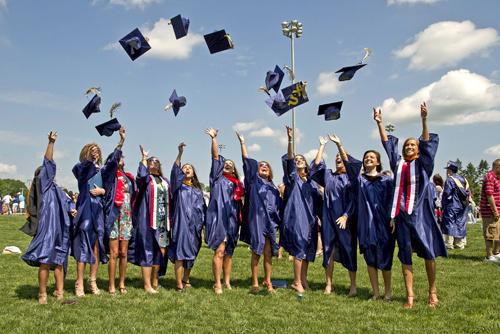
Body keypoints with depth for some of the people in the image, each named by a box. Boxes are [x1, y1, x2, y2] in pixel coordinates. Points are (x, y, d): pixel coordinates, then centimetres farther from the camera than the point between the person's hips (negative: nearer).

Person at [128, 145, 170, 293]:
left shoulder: (164, 181, 19)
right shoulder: (146, 179, 1)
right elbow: (141, 174, -25)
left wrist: (169, 220, 14)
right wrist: (144, 157, -12)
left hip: (163, 221, 6)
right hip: (148, 221, -6)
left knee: (160, 251, 8)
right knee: (148, 251, -3)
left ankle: (154, 281, 23)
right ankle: (147, 285, 3)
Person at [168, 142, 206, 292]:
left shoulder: (197, 189, 19)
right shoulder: (178, 185, 6)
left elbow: (203, 207, 19)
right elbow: (175, 171, -12)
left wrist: (203, 222, 11)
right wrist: (180, 153, -22)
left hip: (195, 224, 5)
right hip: (181, 223, -5)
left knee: (191, 253, 11)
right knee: (180, 252, -10)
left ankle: (186, 280, 24)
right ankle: (179, 284, -9)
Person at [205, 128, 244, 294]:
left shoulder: (237, 183, 19)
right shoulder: (218, 177, 8)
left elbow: (241, 202, 21)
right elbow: (215, 157, -1)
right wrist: (214, 138, -8)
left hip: (232, 220, 5)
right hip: (218, 218, -5)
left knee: (229, 252, 9)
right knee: (219, 251, -11)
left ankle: (227, 282, 16)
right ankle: (217, 284, -5)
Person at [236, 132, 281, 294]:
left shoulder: (274, 188, 19)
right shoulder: (253, 180, 7)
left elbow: (279, 206, 18)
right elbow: (247, 161, -1)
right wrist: (242, 142, -4)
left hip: (270, 221, 4)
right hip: (256, 220, -4)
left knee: (268, 254, 5)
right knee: (256, 253, -2)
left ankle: (268, 282, 15)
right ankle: (255, 283, 6)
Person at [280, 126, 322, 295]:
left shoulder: (311, 182, 16)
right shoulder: (292, 178, 2)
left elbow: (318, 202, 16)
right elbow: (289, 160, -14)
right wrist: (290, 140, -26)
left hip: (309, 219, 5)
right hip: (295, 218, -5)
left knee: (307, 251, 8)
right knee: (299, 250, -9)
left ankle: (303, 279, 19)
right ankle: (297, 282, -1)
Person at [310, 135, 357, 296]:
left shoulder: (351, 178, 2)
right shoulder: (328, 175, 14)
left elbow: (353, 199, -5)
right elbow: (316, 165, 2)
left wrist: (346, 216, -16)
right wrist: (322, 145, 5)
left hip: (345, 219, -3)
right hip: (329, 218, 4)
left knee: (348, 250, 0)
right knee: (328, 250, 5)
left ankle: (353, 285, 9)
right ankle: (328, 284, 11)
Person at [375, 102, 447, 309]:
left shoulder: (423, 163, 6)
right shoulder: (398, 164, 14)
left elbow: (427, 143, -7)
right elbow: (387, 143, 13)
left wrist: (424, 120, -20)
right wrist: (379, 123, 7)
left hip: (420, 212, -3)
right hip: (402, 214, 3)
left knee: (428, 252, -3)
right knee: (405, 255, 3)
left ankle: (432, 291, 15)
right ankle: (410, 295, 8)